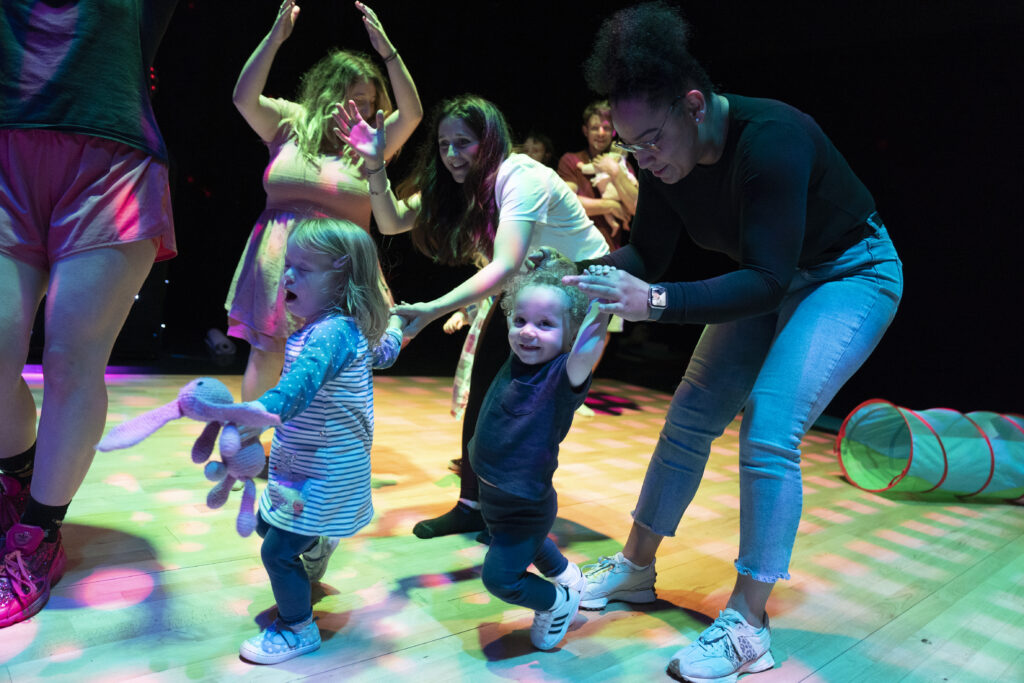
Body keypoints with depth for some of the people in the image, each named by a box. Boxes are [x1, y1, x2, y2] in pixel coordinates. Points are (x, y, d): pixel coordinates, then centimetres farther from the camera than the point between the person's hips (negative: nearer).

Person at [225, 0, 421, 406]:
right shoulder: (292, 126, 5)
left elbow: (412, 113, -9)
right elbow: (245, 98, -6)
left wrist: (387, 51, -16)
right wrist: (275, 38, -13)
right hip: (278, 260, 1)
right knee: (265, 352, 8)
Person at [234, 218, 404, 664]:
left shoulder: (333, 332, -27)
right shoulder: (324, 327, 3)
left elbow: (301, 384, -45)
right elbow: (382, 352, 20)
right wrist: (393, 328, 42)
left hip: (325, 473, -10)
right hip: (301, 463, 10)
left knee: (278, 550, 0)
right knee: (267, 523, 25)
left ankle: (297, 630, 23)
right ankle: (316, 546, 54)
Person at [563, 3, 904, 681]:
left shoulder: (769, 139, -34)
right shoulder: (665, 159, -13)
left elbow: (767, 279, -36)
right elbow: (647, 252, -7)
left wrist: (656, 301, -46)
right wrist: (585, 277, -26)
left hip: (850, 275, -7)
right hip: (768, 279, 7)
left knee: (769, 430, -22)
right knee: (690, 417, 3)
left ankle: (748, 626, -8)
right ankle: (636, 567, 18)